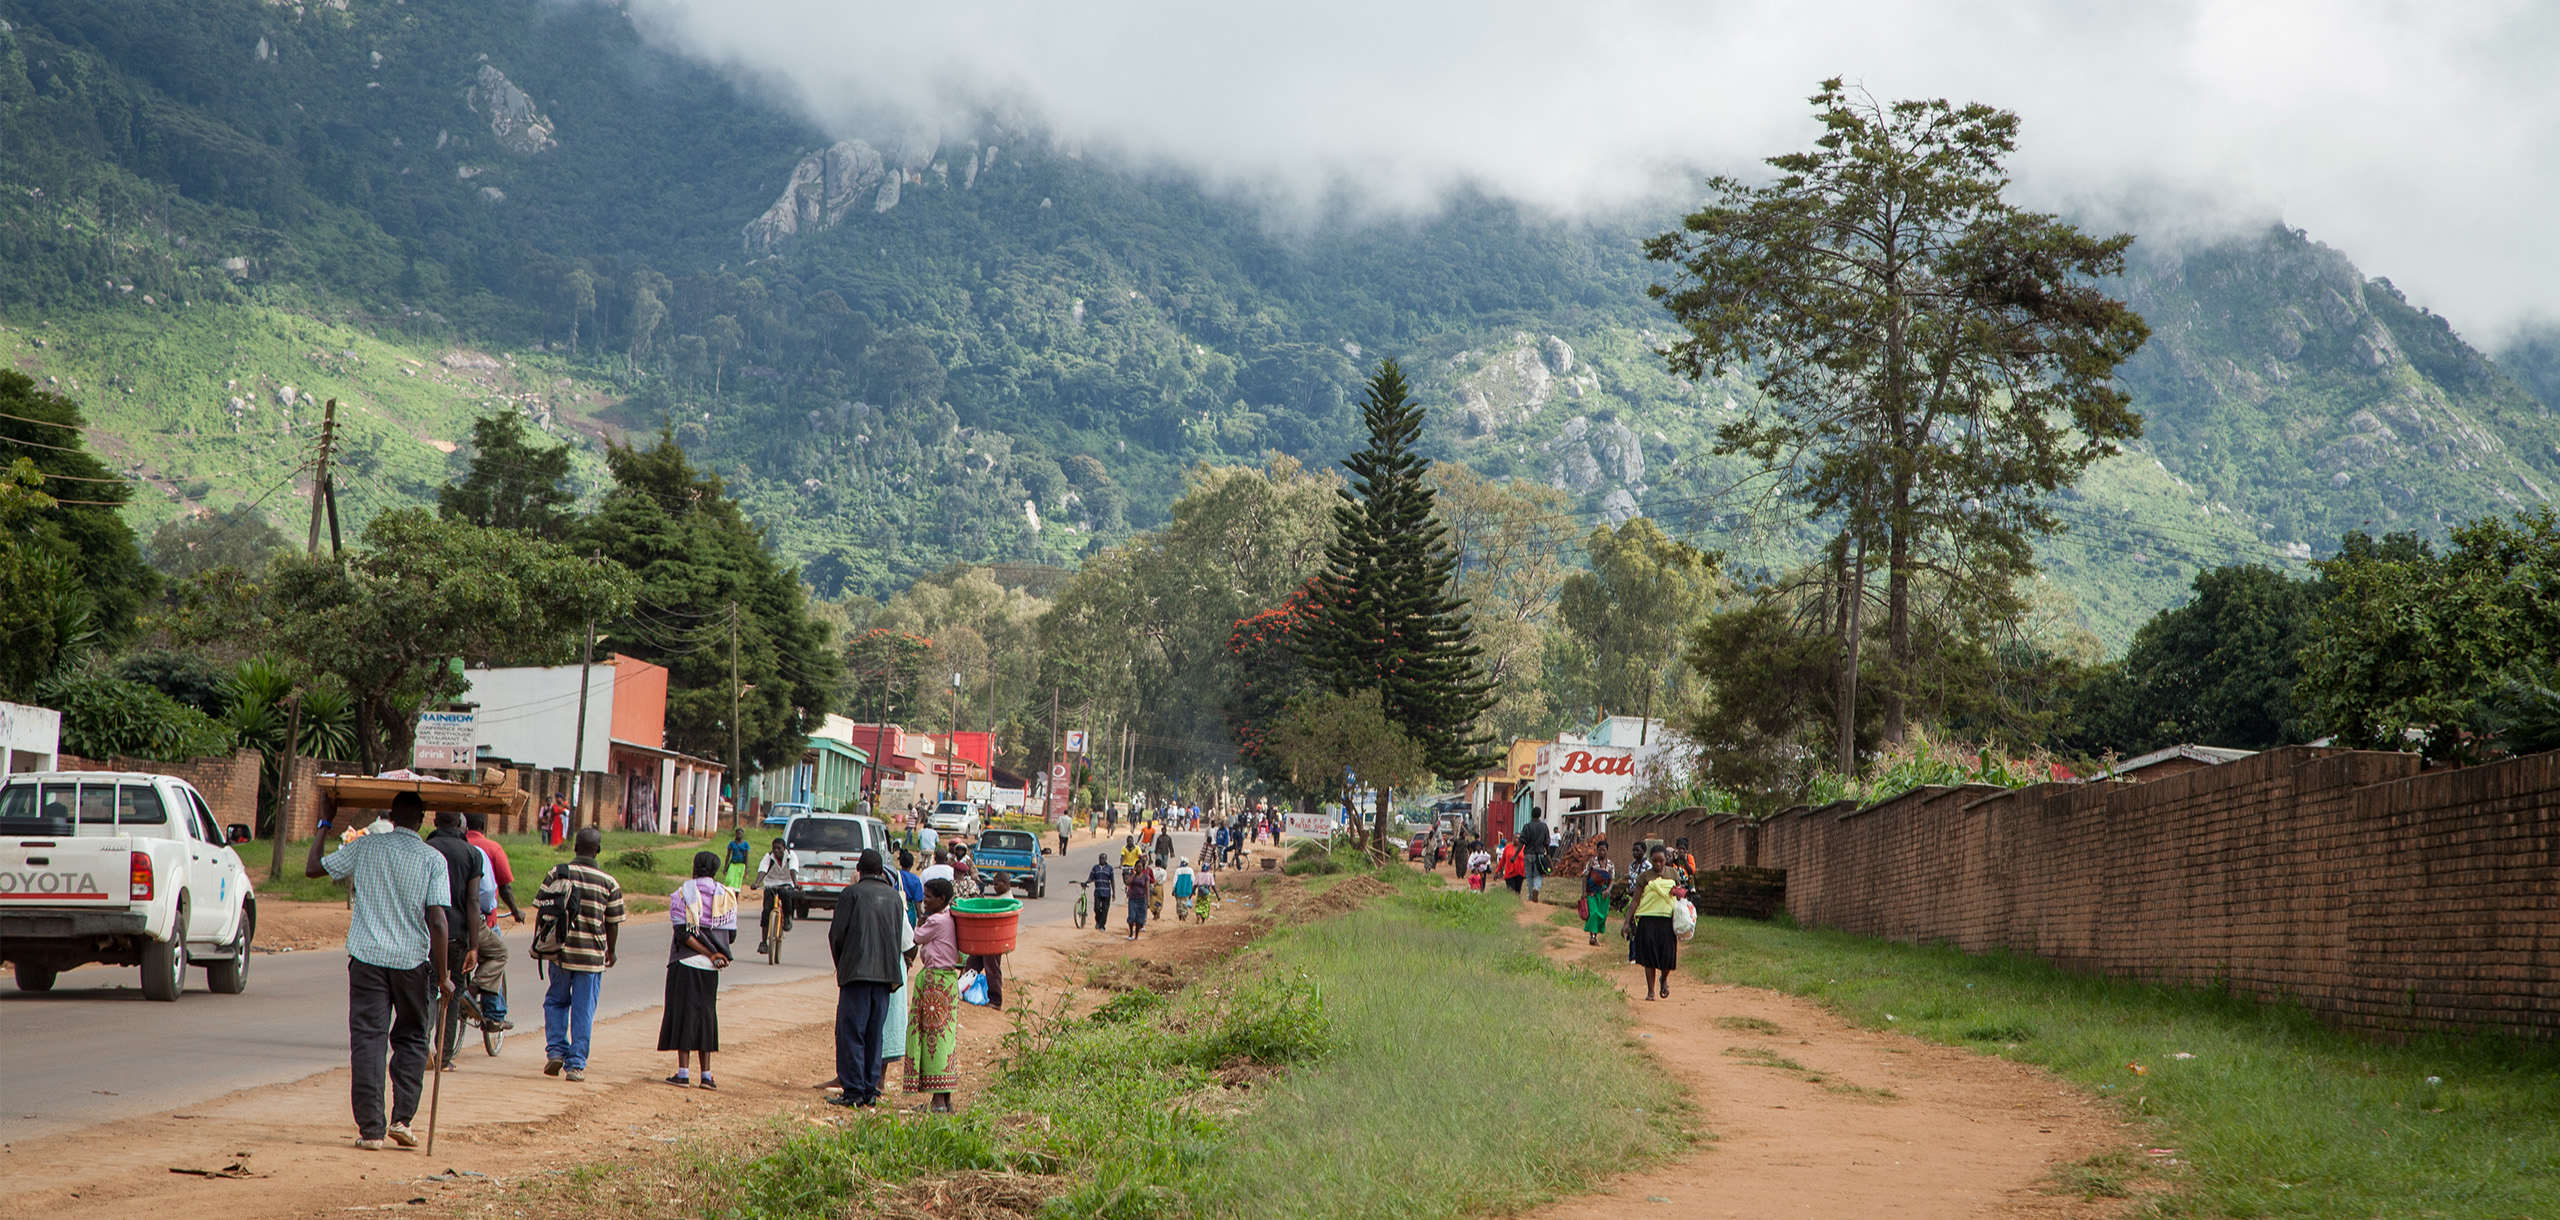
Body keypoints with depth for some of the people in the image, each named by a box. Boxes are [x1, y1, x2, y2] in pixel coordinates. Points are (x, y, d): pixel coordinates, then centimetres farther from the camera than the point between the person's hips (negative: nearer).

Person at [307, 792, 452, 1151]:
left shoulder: (365, 847, 0)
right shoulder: (433, 859, -4)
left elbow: (312, 868, 11)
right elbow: (438, 921, -10)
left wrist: (323, 829, 27)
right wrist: (442, 976, -5)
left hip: (367, 957, 1)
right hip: (412, 960, -1)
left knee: (367, 1040, 3)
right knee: (411, 1039, 15)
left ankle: (371, 1128, -1)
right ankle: (401, 1118, 4)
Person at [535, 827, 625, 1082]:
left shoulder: (557, 873, -2)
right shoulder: (609, 882, -3)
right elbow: (613, 924, 1)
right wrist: (611, 952, 15)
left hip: (561, 949, 1)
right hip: (592, 954, -1)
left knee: (556, 1001, 20)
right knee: (583, 1011, 6)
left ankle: (556, 1051, 8)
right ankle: (576, 1064, 7)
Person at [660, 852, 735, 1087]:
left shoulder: (682, 893, -4)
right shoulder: (727, 897, 4)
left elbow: (682, 933, -13)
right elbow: (731, 935, 3)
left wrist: (711, 954, -11)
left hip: (685, 964, -3)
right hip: (709, 969, 3)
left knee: (683, 1013, 2)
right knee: (706, 1016, 10)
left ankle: (682, 1074, -2)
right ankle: (706, 1075, 8)